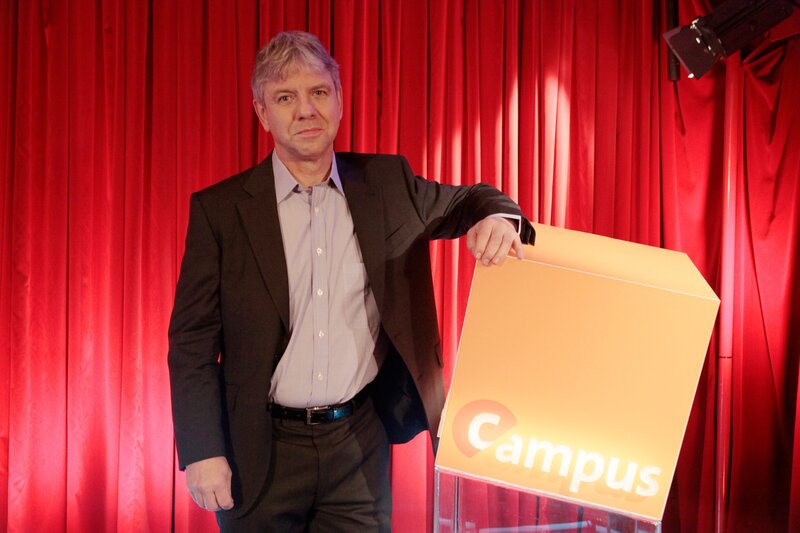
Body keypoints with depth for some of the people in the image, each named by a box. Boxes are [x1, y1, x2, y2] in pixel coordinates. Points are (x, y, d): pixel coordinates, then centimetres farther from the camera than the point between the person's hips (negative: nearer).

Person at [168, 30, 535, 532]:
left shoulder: (387, 184, 3)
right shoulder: (219, 209, -4)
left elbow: (466, 200, 17)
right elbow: (193, 340, -3)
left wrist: (497, 216, -8)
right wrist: (202, 452, -9)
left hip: (361, 444, 2)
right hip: (261, 452, -1)